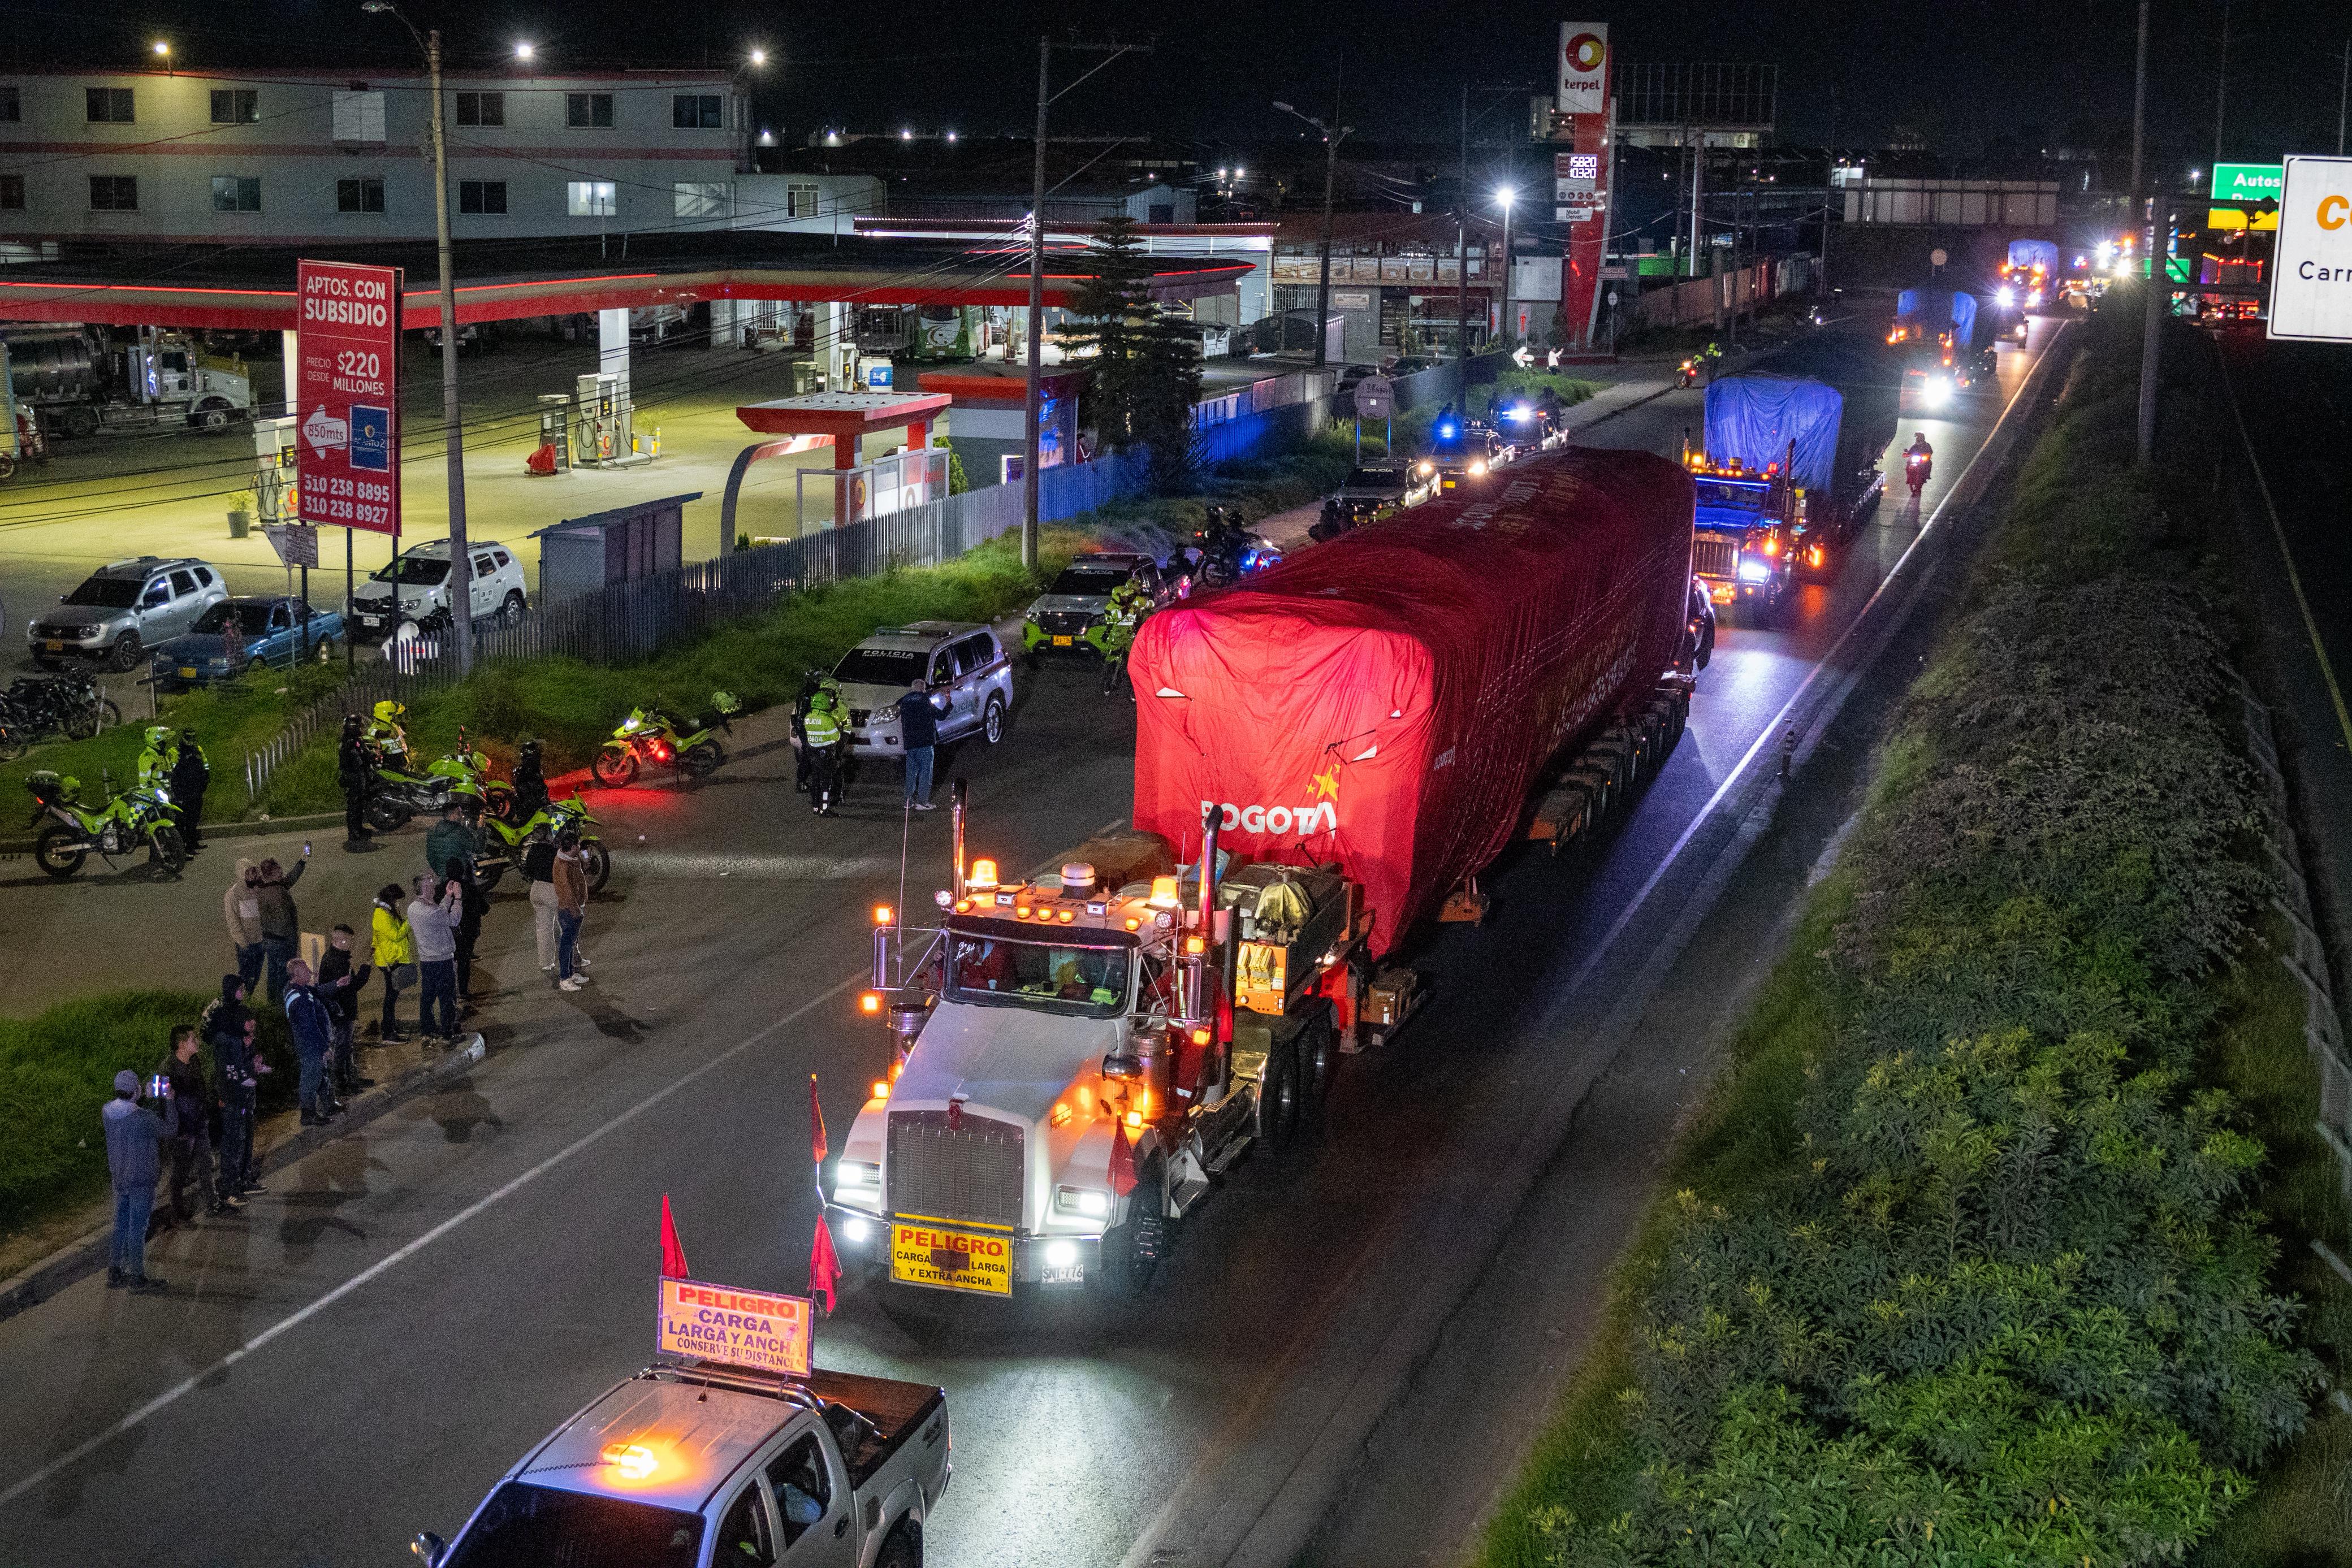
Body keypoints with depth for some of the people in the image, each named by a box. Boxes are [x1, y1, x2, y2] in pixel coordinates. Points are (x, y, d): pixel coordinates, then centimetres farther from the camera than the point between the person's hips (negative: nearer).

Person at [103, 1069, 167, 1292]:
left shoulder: (108, 1111, -6)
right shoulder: (144, 1118, -26)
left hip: (119, 1177, 7)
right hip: (142, 1180, -7)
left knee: (121, 1224, 19)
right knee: (138, 1228, 4)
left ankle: (115, 1273, 27)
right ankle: (138, 1278, 14)